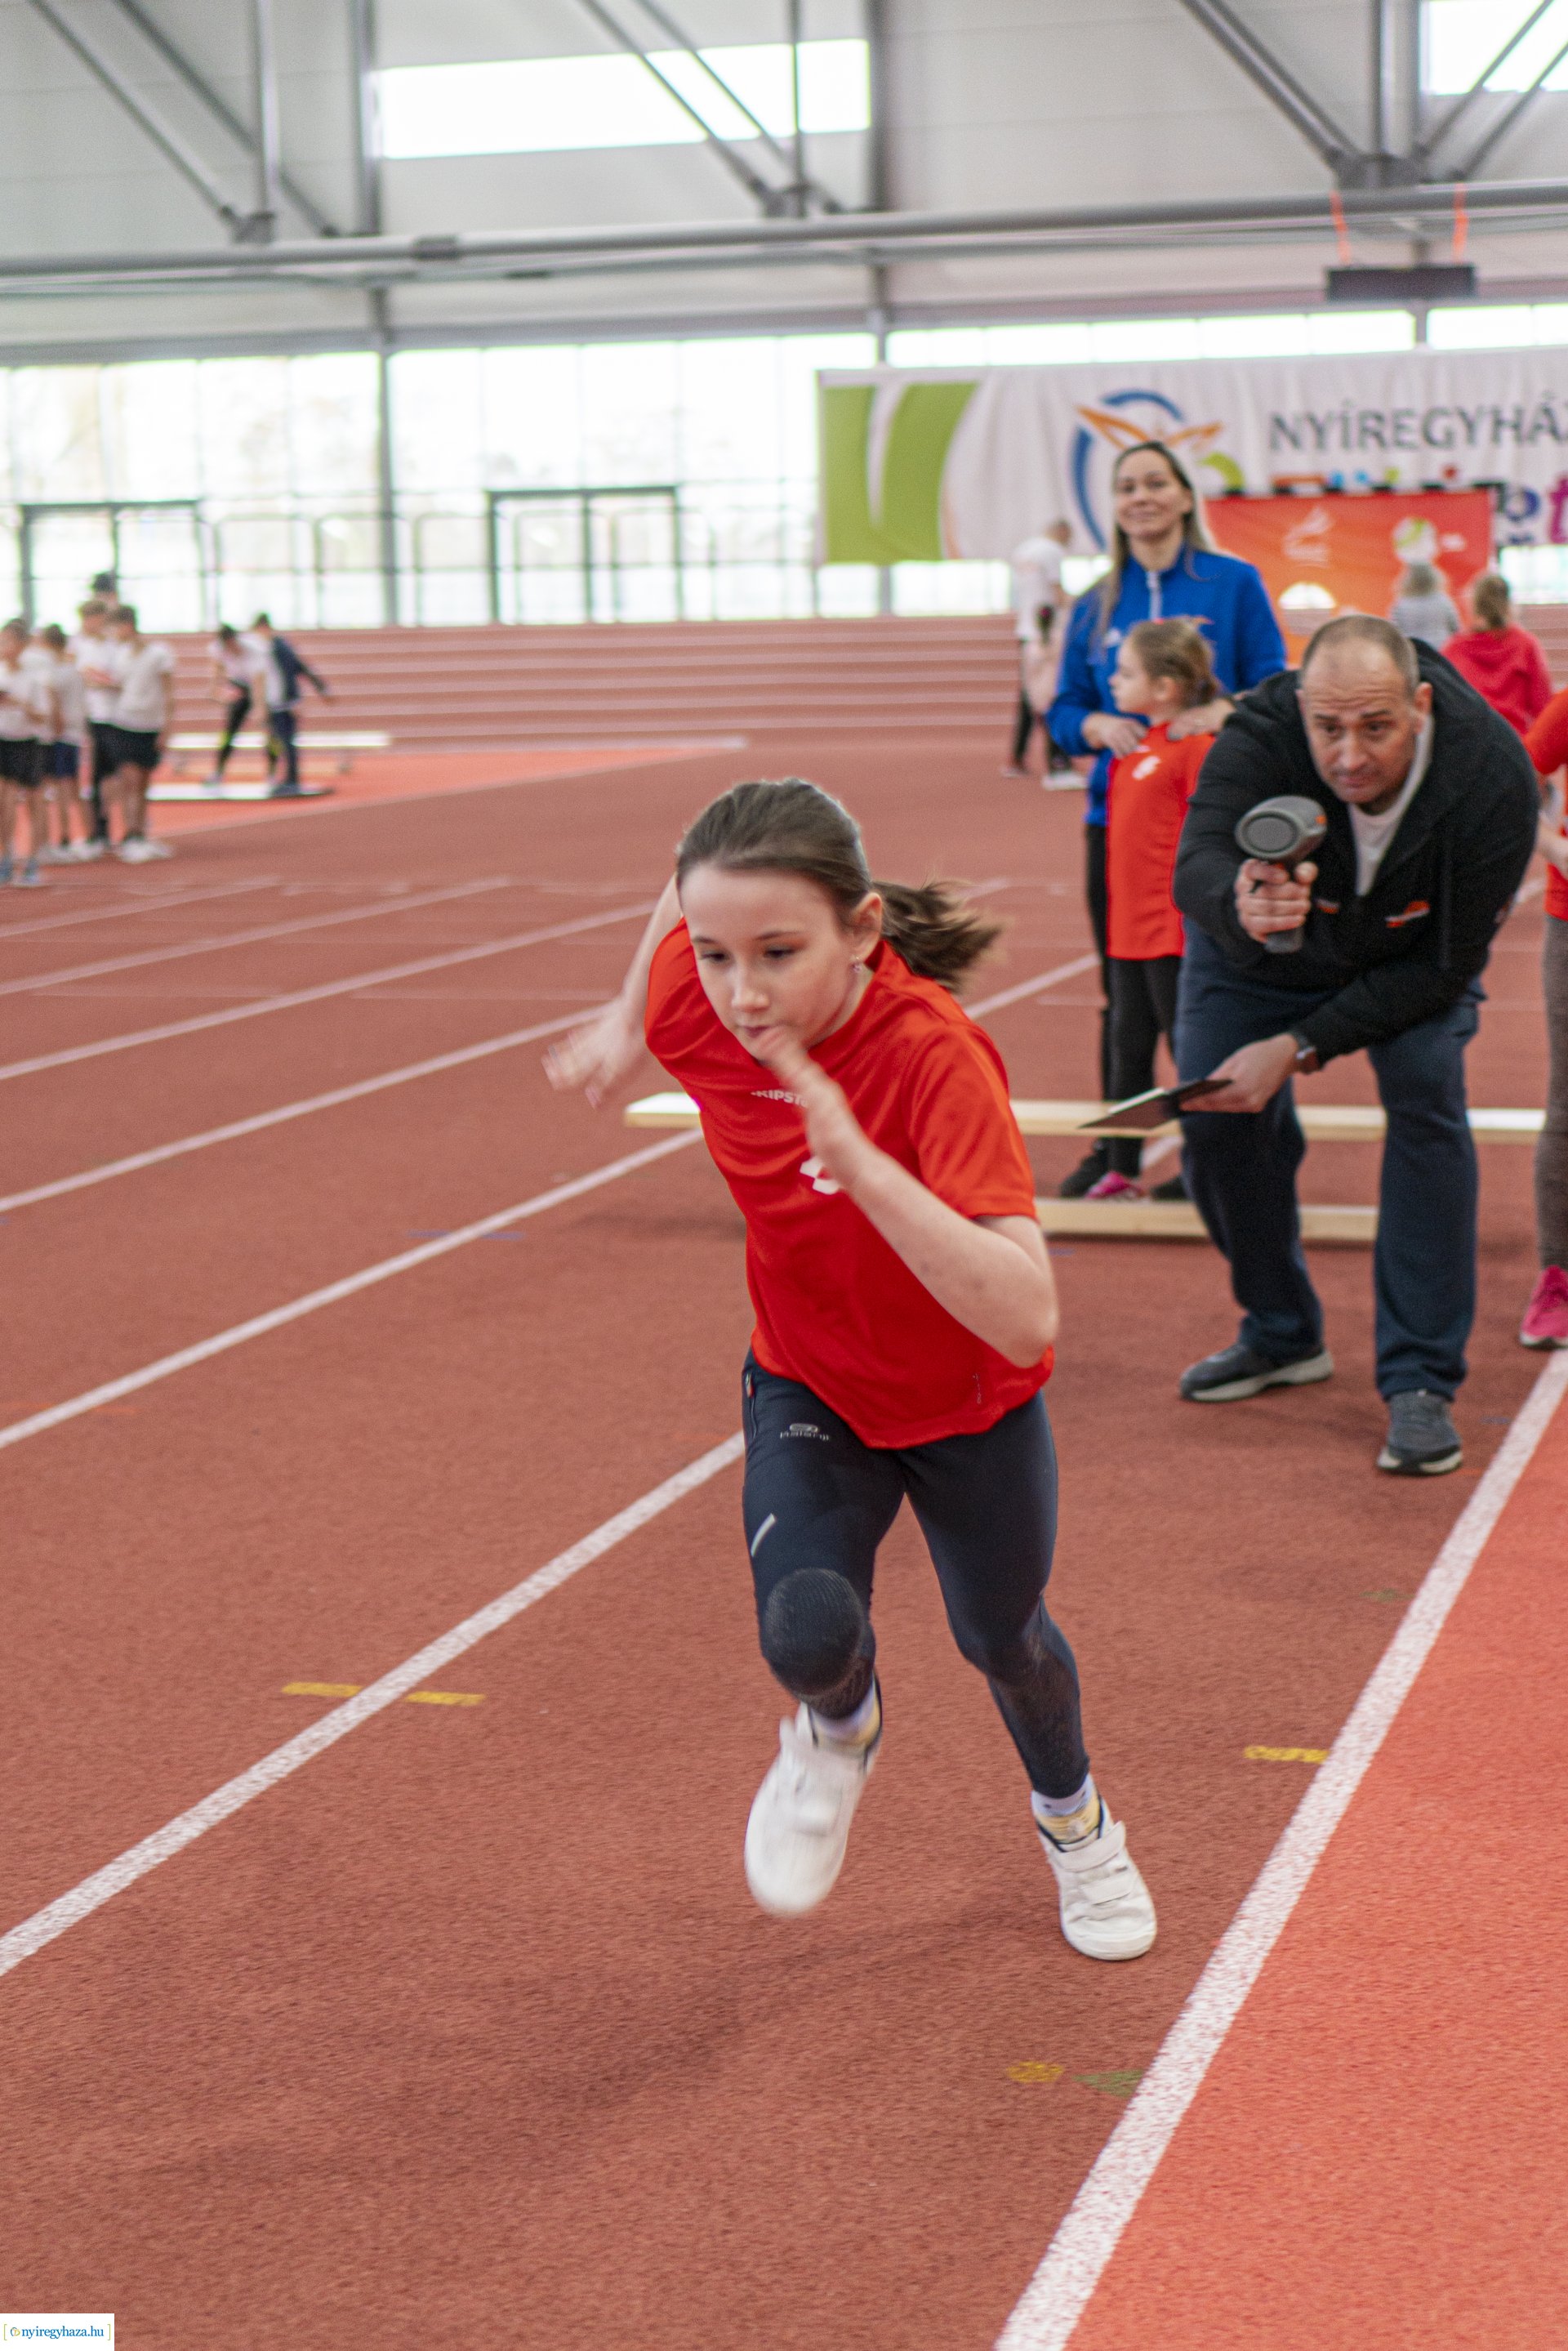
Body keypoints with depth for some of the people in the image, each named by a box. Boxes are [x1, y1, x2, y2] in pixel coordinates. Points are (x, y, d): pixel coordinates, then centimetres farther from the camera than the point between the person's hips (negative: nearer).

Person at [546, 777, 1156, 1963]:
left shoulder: (937, 1057, -40)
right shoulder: (694, 1000, -26)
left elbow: (1024, 1321, -49)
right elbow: (692, 881, 0)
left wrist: (860, 1163, -57)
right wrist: (626, 1021, 12)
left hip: (969, 1405, -2)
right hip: (808, 1386, 2)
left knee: (1002, 1637, 20)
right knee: (808, 1636, -20)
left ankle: (1073, 1817, 56)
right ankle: (839, 1731, 20)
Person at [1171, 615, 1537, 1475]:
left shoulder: (1492, 775, -36)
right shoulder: (1260, 736, -38)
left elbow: (1445, 965, -27)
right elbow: (1196, 867, -53)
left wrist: (1301, 1046, -31)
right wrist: (1240, 906, -78)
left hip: (1410, 953, -1)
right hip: (1255, 949, 1)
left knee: (1428, 1097, -21)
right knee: (1217, 1117, -4)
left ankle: (1421, 1382, -15)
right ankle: (1283, 1335, 22)